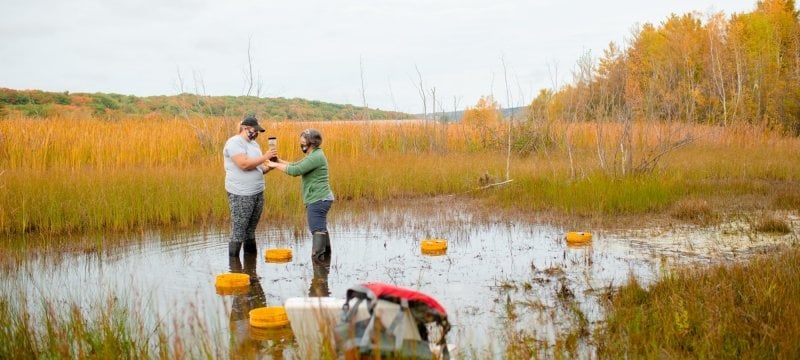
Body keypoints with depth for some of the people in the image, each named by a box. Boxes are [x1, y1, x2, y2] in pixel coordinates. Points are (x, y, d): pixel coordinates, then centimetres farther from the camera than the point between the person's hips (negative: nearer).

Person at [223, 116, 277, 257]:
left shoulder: (254, 144, 17)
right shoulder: (234, 143, -11)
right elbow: (244, 164, -22)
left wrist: (270, 166, 2)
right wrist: (265, 157, -17)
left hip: (258, 193, 8)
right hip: (241, 195, -8)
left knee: (250, 231, 14)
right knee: (238, 233, -5)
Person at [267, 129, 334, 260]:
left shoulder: (316, 156, -16)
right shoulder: (314, 156, 18)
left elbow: (295, 171, -22)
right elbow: (296, 165, 18)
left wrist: (276, 165, -13)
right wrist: (279, 160, 6)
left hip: (318, 200, -11)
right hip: (319, 200, 11)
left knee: (317, 230, -12)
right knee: (321, 228, 17)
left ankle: (317, 257, -14)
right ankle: (326, 254, 25)